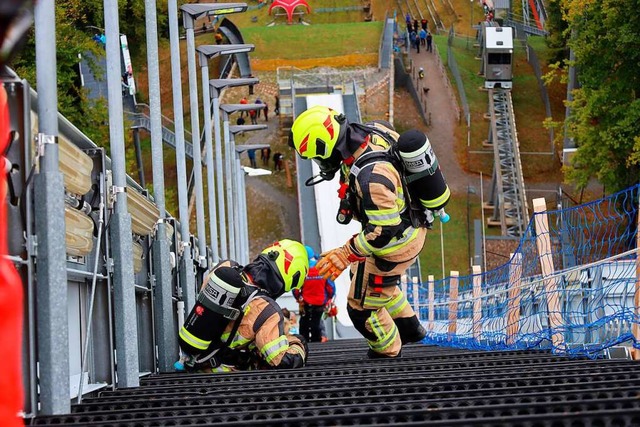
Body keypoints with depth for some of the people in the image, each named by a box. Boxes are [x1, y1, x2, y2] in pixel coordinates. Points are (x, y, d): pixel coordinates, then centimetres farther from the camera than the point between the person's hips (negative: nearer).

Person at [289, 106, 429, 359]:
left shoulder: (372, 176, -41)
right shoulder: (375, 130, -14)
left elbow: (384, 230, -36)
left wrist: (346, 254, -26)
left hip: (396, 244, -9)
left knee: (361, 305, 10)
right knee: (371, 277, 33)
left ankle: (387, 350, 36)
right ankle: (410, 328, 48)